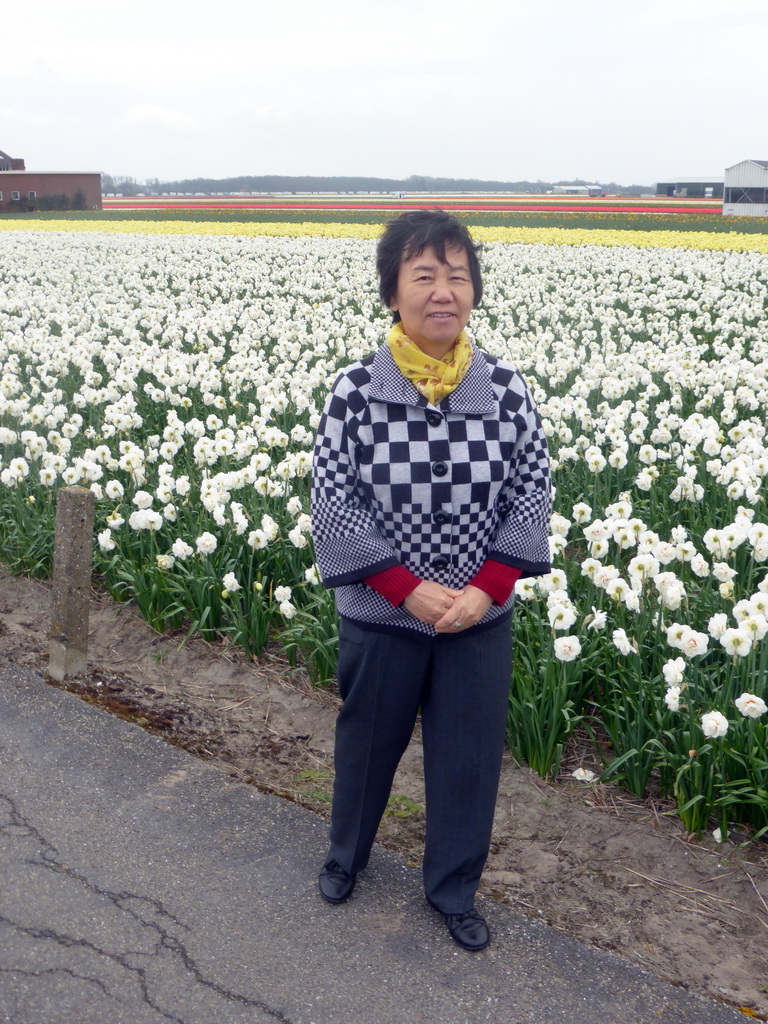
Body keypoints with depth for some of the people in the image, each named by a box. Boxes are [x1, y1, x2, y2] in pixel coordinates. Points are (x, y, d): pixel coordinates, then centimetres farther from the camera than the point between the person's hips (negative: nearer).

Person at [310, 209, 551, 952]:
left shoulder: (506, 388, -8)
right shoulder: (356, 390, -14)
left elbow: (532, 490, -5)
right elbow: (334, 502, -13)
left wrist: (488, 586, -15)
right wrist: (409, 588, -18)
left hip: (481, 616, 2)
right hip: (382, 614, -1)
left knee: (470, 756, 14)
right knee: (367, 743, 20)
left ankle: (453, 889, 39)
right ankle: (346, 854, 50)